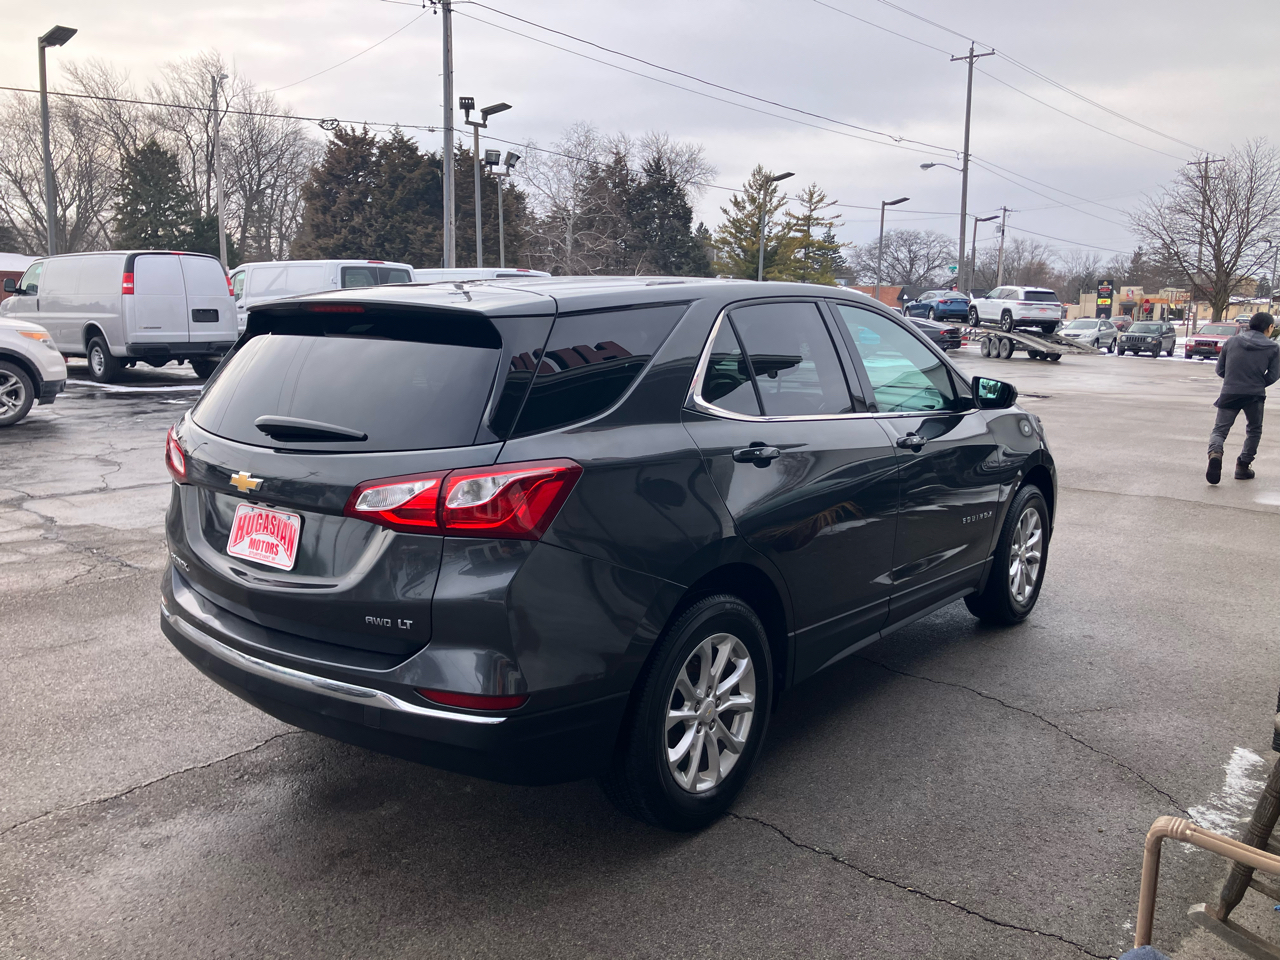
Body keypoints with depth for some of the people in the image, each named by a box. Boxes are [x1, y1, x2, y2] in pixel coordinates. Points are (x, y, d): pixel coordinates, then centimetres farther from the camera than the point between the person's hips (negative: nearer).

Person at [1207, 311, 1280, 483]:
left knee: (1220, 429, 1)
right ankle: (1243, 466, 18)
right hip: (1255, 395, -1)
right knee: (1254, 431, 20)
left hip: (1229, 393, 1)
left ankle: (1215, 452, -30)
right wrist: (1258, 384, 16)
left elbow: (1220, 370, 8)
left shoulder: (1231, 342, 6)